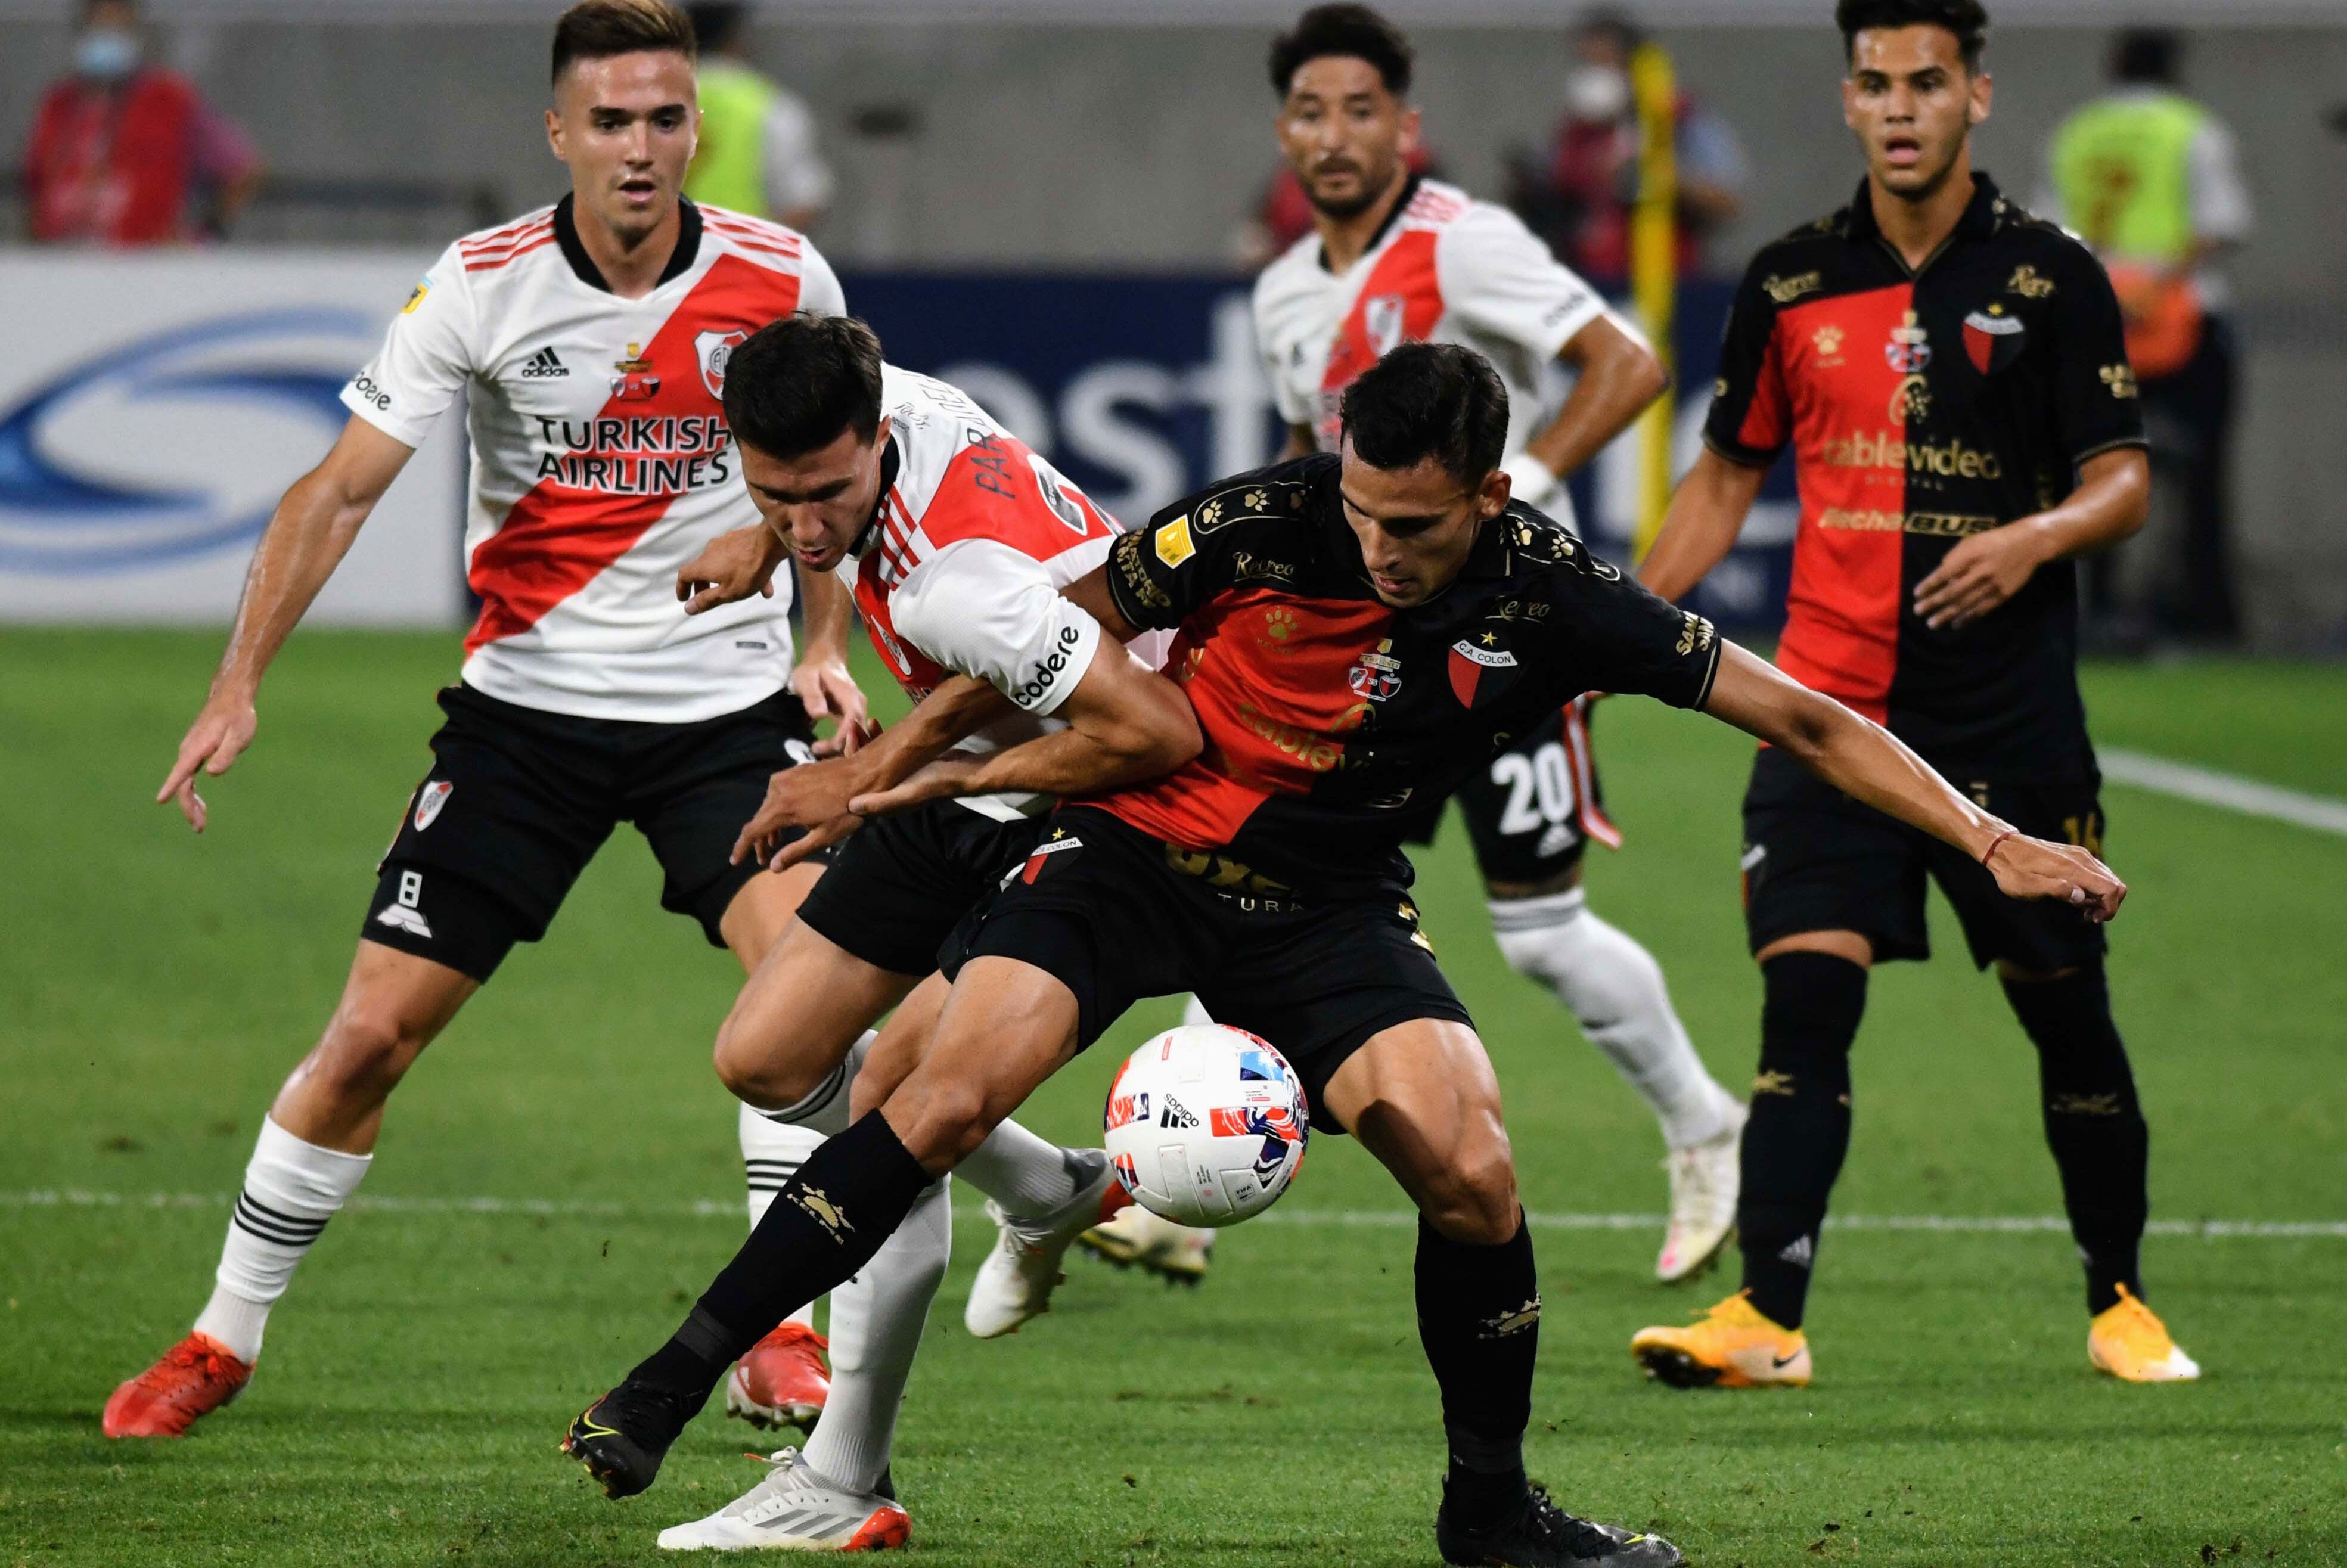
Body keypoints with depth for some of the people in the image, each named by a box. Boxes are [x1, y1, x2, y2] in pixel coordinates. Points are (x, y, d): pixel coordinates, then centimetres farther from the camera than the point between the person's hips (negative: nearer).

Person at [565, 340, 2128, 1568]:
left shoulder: (1553, 600, -16)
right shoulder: (1266, 523, -20)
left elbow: (1803, 718, -10)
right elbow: (1061, 623, -2)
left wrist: (1995, 839, -15)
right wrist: (940, 765, 1)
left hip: (1327, 899, 2)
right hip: (1136, 844, -2)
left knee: (1468, 1164, -17)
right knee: (947, 1089, -22)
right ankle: (670, 1386, -11)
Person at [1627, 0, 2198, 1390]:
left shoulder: (2052, 278, -2)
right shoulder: (1791, 284, 6)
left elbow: (2123, 485, -3)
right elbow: (1728, 477, 17)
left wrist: (2033, 539, -24)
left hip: (2012, 718, -1)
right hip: (1831, 702, 1)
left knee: (2066, 1009, 6)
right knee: (1806, 997, -11)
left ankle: (2120, 1302, 22)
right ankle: (1767, 1318, -16)